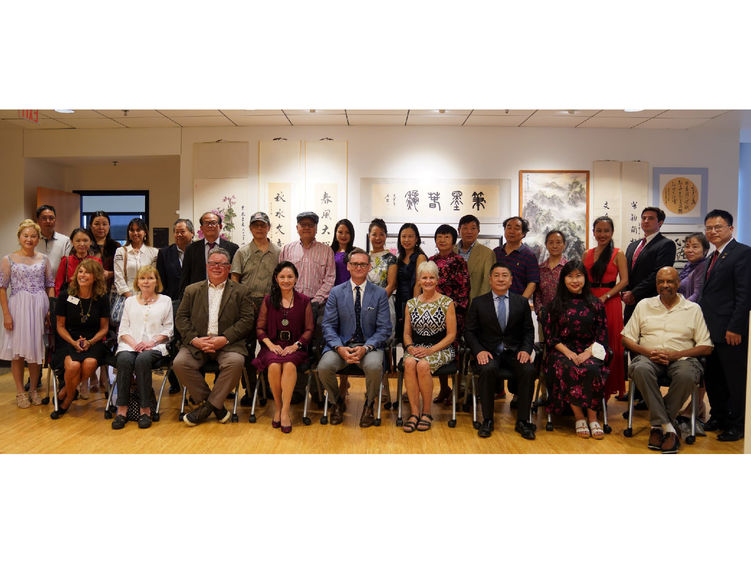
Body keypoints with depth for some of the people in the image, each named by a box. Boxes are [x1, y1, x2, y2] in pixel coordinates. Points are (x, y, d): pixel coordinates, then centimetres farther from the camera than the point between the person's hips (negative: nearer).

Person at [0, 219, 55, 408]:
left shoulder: (44, 259, 7)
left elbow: (50, 286, 9)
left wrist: (52, 309, 0)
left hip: (39, 308, 2)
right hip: (18, 307, -2)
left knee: (37, 349, 8)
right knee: (18, 351, 3)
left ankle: (33, 389, 21)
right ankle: (20, 392, 14)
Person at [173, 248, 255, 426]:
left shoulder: (241, 291, 10)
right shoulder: (192, 290, 17)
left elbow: (247, 320, -1)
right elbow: (181, 318, 9)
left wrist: (225, 339, -14)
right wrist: (194, 339, -9)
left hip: (228, 344, -2)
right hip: (197, 343, 2)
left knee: (235, 362, -33)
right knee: (180, 363, -25)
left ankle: (209, 405, -12)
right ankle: (217, 406, -11)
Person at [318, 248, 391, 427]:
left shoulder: (380, 293, 5)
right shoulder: (336, 292, 7)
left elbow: (384, 328, 0)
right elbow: (328, 325, 2)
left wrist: (366, 348, -16)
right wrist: (340, 348, -16)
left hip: (369, 345, -1)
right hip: (341, 344, 1)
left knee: (374, 366, -33)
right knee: (324, 366, -28)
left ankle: (369, 405, -1)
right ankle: (337, 402, 5)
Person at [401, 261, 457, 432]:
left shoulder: (447, 302, 0)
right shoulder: (411, 303, 11)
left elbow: (451, 335, -2)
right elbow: (407, 333, 14)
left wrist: (431, 350, -14)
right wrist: (410, 347, -8)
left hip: (441, 349, -3)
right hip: (416, 348, 3)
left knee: (423, 365, -33)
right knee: (409, 363, -31)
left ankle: (426, 412, -14)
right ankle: (414, 412, -23)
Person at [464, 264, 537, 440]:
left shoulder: (522, 302, 10)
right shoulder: (478, 302, 5)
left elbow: (528, 331, 10)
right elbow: (469, 331, 4)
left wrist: (525, 349, -9)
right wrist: (479, 350, -13)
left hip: (514, 351, 2)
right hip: (489, 352, -1)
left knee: (529, 370, -28)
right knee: (488, 370, -33)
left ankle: (522, 421, -13)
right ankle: (487, 420, -17)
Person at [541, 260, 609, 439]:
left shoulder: (595, 304, 12)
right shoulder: (554, 305, 9)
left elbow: (602, 335, 7)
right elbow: (549, 335, 4)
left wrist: (588, 353, -10)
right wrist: (568, 352, -11)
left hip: (588, 351, 1)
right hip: (562, 351, -1)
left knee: (592, 370, -33)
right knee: (567, 369, -34)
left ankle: (592, 417, -19)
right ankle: (579, 417, -22)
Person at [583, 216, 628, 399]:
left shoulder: (618, 254, 2)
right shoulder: (587, 254, 14)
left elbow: (624, 280, -5)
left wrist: (605, 297, -15)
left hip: (610, 302, -3)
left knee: (610, 344, -1)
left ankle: (610, 387, 7)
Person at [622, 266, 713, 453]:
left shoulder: (693, 309, 11)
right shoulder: (644, 305, 15)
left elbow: (706, 347, 4)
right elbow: (627, 338, 11)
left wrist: (674, 355, -11)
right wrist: (648, 352, -9)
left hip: (681, 358, -1)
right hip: (649, 357, 1)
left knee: (686, 375, -36)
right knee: (640, 369, -35)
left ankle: (658, 425, -18)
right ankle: (668, 428, -28)